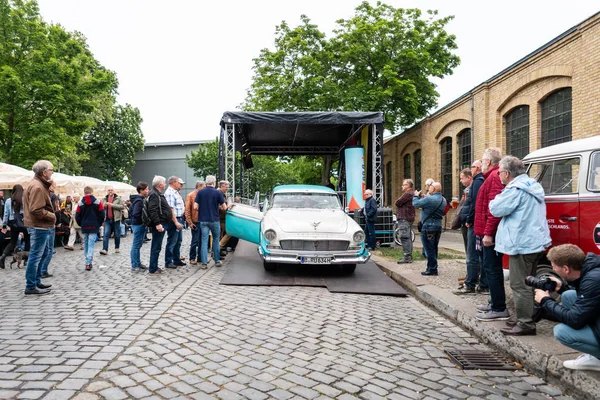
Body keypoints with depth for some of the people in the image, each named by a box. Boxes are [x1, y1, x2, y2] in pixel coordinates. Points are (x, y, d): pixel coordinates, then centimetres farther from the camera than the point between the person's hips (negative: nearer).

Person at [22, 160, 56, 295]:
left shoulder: (40, 184, 15)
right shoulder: (37, 187, -18)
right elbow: (36, 210, -24)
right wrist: (52, 216, -14)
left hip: (40, 226, 11)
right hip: (39, 226, -11)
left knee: (44, 253, 19)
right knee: (35, 256, -4)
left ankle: (37, 281, 29)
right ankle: (31, 287, 4)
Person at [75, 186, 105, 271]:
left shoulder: (80, 203, -1)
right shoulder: (98, 202, -5)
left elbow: (77, 217, 0)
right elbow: (102, 215, -4)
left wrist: (81, 225, 16)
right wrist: (98, 224, 10)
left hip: (84, 227, 2)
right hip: (94, 227, -2)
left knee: (85, 243, 15)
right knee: (91, 244, -3)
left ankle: (88, 261, 21)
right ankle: (89, 263, -12)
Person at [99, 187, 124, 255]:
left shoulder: (118, 198, 1)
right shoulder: (104, 199, 13)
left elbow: (122, 206, -11)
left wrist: (112, 205, -19)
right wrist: (104, 206, -5)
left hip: (116, 219, -2)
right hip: (107, 220, 2)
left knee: (117, 235, 7)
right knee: (106, 234, -7)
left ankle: (117, 248, 23)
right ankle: (105, 249, -11)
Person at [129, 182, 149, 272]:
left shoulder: (140, 199, 10)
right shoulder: (139, 201, -18)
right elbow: (136, 214, -25)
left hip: (140, 225, 10)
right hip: (138, 225, -10)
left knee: (138, 245, 16)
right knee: (136, 246, -2)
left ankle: (138, 263, 26)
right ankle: (134, 266, 4)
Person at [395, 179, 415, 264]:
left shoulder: (408, 194, -14)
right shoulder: (412, 193, 21)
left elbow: (398, 203, -16)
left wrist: (398, 200, 4)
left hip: (404, 218, -11)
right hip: (409, 218, 11)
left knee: (404, 237, -12)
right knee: (408, 238, 13)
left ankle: (407, 257, -14)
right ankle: (409, 256, 18)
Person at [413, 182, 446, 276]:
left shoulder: (429, 199, -20)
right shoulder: (443, 200, 9)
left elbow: (416, 204, -13)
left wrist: (416, 196, 6)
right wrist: (423, 197, 14)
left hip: (429, 226, -8)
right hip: (438, 226, 8)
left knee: (429, 249, -2)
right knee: (434, 248, 15)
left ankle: (432, 269, 2)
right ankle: (433, 268, 22)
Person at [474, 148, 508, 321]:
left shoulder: (494, 177, -14)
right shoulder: (493, 177, 19)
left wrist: (488, 233, -24)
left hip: (489, 234, -11)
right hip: (488, 232, 11)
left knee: (492, 269, -6)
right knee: (490, 268, 17)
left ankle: (499, 309, -1)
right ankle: (495, 303, 27)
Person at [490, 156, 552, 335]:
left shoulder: (515, 189, -17)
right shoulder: (533, 186, 14)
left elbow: (496, 209, -14)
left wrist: (498, 197, 3)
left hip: (522, 243, -10)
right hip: (536, 241, 10)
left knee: (519, 285, -4)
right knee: (527, 283, 18)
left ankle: (525, 324, 0)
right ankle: (526, 318, 26)